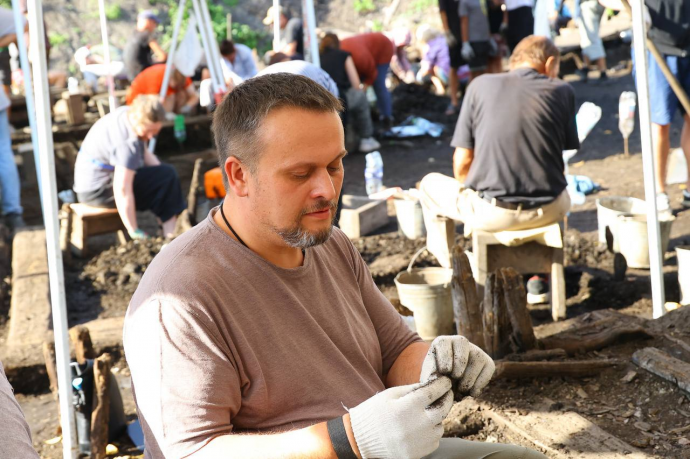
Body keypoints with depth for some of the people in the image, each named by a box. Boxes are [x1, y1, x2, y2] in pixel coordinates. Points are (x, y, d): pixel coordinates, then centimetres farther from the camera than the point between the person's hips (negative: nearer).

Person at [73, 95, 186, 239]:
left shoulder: (129, 113, 0)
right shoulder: (127, 141, -30)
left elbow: (143, 151, 17)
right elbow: (122, 190, -33)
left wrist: (159, 168, 1)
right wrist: (135, 233, -30)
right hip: (98, 191, -11)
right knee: (168, 176, -16)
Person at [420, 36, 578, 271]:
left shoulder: (480, 86, -1)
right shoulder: (562, 91, 2)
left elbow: (462, 163, 0)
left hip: (492, 212, -2)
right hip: (548, 210, 2)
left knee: (430, 184, 27)